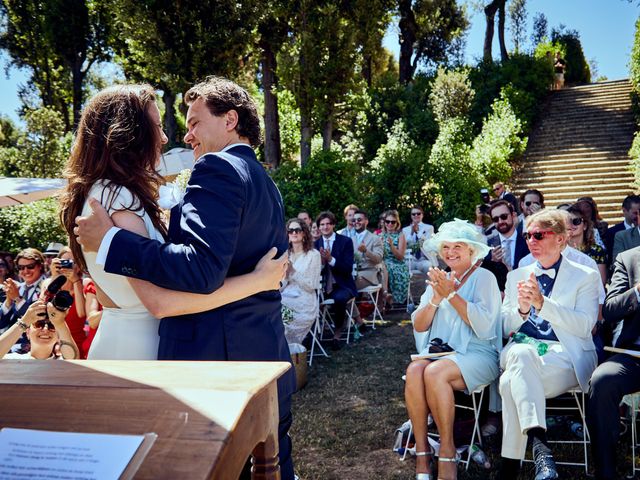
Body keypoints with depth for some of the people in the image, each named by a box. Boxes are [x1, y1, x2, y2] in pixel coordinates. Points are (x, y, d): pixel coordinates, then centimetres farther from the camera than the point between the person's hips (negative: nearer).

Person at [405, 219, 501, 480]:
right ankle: (421, 450, -20)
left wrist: (451, 294, -16)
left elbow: (484, 324, -15)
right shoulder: (439, 279, 16)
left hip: (476, 353, -4)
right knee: (414, 370, -28)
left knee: (434, 372, -33)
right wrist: (436, 298, -7)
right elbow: (418, 326, 9)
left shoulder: (484, 277, 1)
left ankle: (448, 452, -18)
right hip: (439, 351, 5)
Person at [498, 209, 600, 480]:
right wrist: (522, 309, -9)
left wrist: (542, 303, -19)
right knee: (520, 352, -37)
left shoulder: (585, 277, 9)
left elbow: (584, 326, -7)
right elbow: (505, 328, 14)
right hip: (523, 349, 3)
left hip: (564, 356, -3)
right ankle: (539, 442, -43)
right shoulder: (517, 276, 20)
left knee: (511, 383, -34)